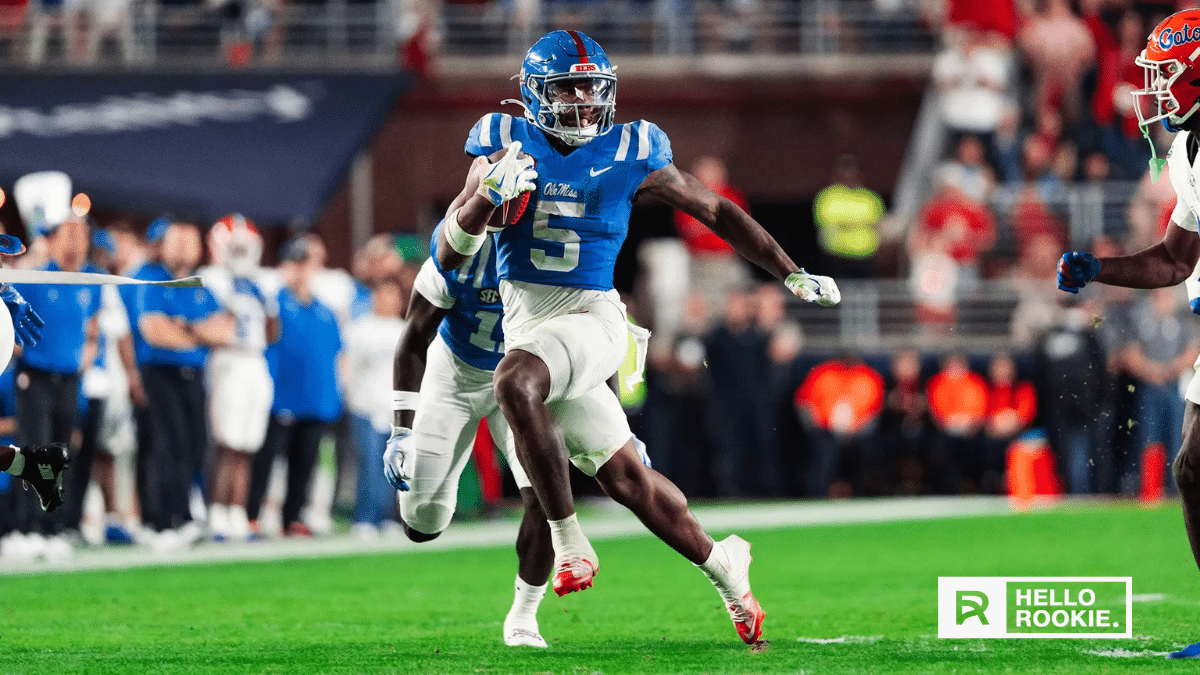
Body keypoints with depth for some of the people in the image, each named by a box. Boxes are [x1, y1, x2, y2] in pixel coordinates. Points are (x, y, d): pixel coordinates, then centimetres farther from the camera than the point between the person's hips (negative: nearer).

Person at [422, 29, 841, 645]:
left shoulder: (629, 154, 0)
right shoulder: (507, 143, 3)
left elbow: (716, 212, 13)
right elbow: (450, 255, -2)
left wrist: (790, 273, 18)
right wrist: (489, 195, -21)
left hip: (591, 315, -3)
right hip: (524, 316, 3)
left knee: (515, 382, -35)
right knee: (623, 477, 7)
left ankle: (569, 539, -24)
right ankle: (721, 566, 27)